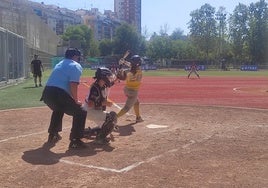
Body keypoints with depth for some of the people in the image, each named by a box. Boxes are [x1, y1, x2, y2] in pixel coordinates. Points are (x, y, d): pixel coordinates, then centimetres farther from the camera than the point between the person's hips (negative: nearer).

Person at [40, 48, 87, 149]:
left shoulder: (59, 64, 28)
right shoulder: (76, 66, 3)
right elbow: (73, 85, -12)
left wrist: (72, 100, 27)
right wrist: (76, 101, 0)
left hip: (47, 93, 8)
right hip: (59, 94, -8)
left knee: (58, 109, 38)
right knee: (80, 113, 2)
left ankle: (52, 135, 44)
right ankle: (75, 141, -5)